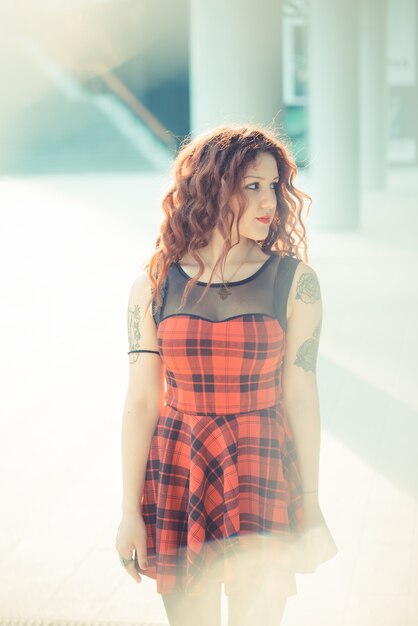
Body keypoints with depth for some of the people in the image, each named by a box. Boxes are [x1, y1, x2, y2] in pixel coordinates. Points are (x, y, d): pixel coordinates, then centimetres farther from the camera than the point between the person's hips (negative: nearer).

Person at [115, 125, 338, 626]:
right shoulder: (155, 284, -1)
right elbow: (141, 401, 0)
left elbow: (300, 396, -1)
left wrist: (310, 504, 1)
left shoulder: (294, 281, -3)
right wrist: (130, 511, -1)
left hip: (261, 472, -1)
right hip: (176, 471, 2)